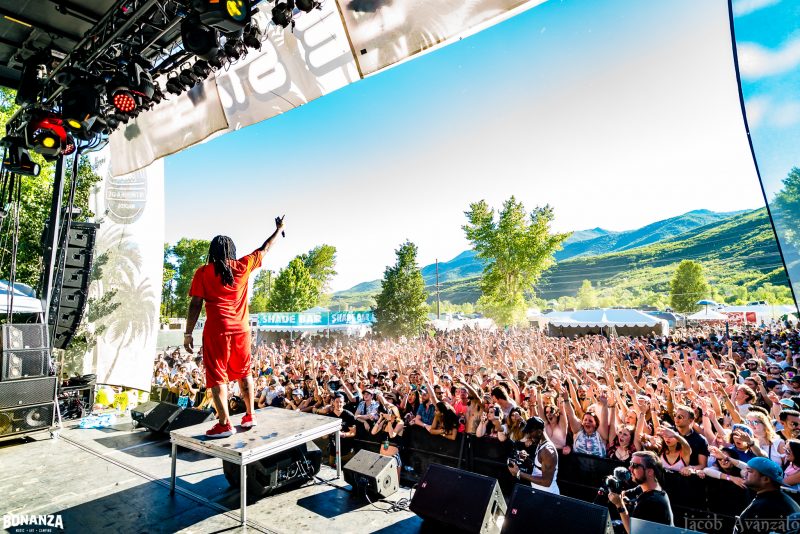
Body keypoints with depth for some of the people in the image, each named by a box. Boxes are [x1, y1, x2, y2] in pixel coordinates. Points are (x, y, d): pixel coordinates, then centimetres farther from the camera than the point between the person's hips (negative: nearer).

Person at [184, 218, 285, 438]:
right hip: (241, 329, 3)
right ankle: (249, 415, 22)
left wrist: (188, 333, 0)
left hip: (216, 330, -3)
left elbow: (195, 304, -5)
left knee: (217, 376, 3)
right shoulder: (242, 266, 4)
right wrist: (278, 230, 31)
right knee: (244, 372, 16)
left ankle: (225, 424, 2)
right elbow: (264, 249, 17)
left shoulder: (203, 272, -1)